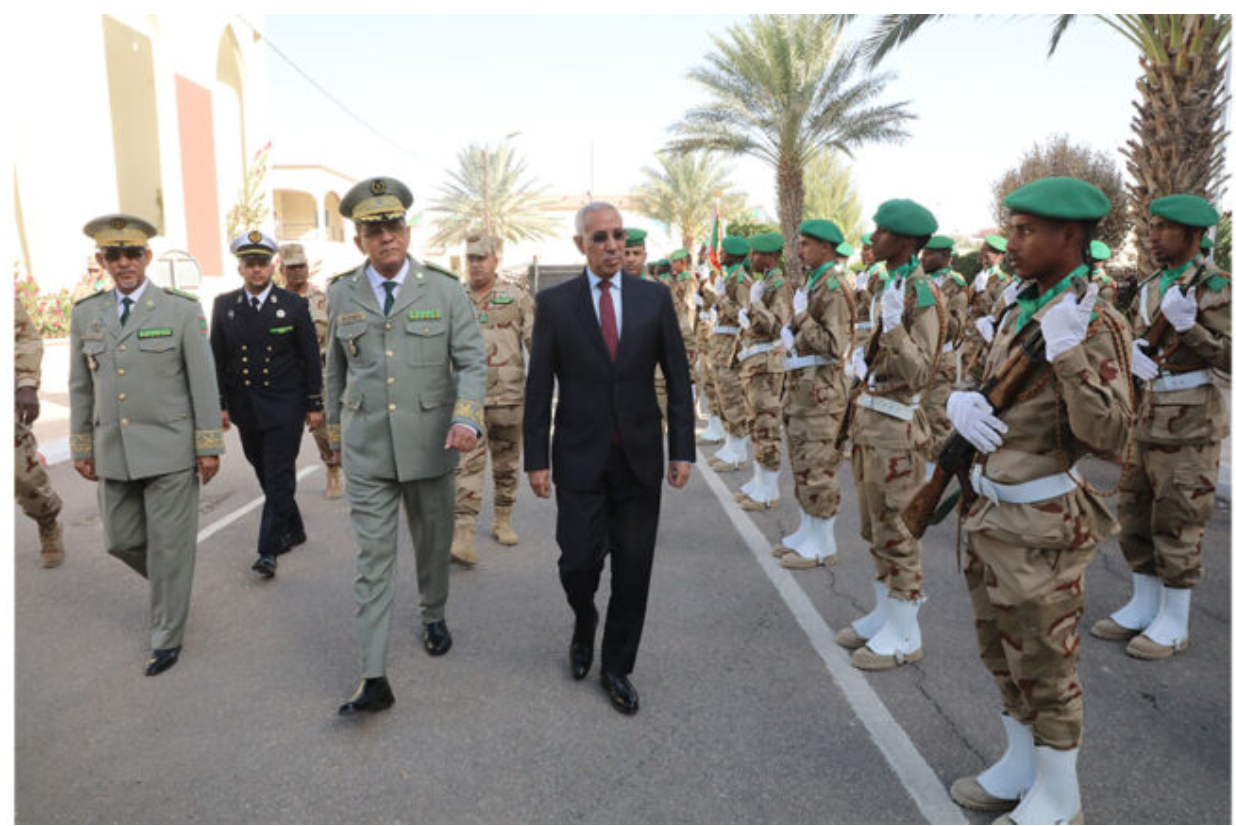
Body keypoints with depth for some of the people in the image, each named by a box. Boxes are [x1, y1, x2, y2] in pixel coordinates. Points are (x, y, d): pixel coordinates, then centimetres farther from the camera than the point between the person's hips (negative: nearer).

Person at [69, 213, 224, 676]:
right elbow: (80, 388, 12)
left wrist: (209, 446, -8)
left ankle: (166, 639, 16)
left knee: (169, 547, 2)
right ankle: (171, 583, 42)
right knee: (122, 540, 13)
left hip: (170, 450, -4)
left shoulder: (181, 311, -5)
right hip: (113, 453, 5)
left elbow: (203, 382, -6)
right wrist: (81, 447, 11)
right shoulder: (86, 314, 8)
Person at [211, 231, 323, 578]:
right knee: (265, 474, 13)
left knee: (279, 477, -6)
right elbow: (217, 359, 8)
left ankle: (269, 549, -2)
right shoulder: (223, 305, 5)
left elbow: (311, 358, 0)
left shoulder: (294, 305, -2)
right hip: (245, 406, 4)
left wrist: (314, 404, -2)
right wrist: (219, 404, 4)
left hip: (284, 406, -3)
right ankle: (293, 530, 30)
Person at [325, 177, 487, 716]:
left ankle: (434, 616, 44)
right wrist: (335, 432, 21)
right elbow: (336, 369, 16)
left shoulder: (445, 291, -3)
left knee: (433, 544, 16)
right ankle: (374, 679, 3)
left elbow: (472, 362, -7)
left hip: (431, 444, 0)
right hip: (366, 450, 1)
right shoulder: (341, 295, 4)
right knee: (373, 558, -1)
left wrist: (466, 418, -23)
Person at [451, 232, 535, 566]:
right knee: (467, 465, -9)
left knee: (507, 465, 12)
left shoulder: (517, 297, 1)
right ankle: (463, 537, -11)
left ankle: (502, 522, 29)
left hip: (509, 397, 0)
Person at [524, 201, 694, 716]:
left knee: (633, 569, 6)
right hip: (580, 457, -1)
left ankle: (616, 668, 25)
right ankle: (584, 626, 35)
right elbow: (538, 387, 0)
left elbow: (678, 378, 4)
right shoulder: (554, 303, 0)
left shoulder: (654, 298, 3)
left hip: (640, 456, 1)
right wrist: (536, 458, -4)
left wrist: (683, 450, -1)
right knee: (578, 561, 0)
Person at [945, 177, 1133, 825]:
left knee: (1043, 662, 7)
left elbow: (1108, 436, -23)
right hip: (991, 514, 8)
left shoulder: (1095, 323, -16)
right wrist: (959, 402, -9)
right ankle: (1019, 765, 40)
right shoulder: (1019, 311, 8)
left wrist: (1067, 349, -30)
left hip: (1041, 524, -8)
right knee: (1001, 651, 20)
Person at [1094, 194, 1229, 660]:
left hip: (1191, 421, -7)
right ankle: (1143, 607, 26)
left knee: (1176, 522, 0)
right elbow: (1137, 343, 6)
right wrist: (1133, 357, -16)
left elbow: (1228, 360, -16)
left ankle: (1174, 623, 14)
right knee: (1137, 512, 12)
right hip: (1150, 414, 7)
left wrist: (1188, 326, -26)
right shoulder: (1151, 288, 11)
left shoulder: (1214, 287, -11)